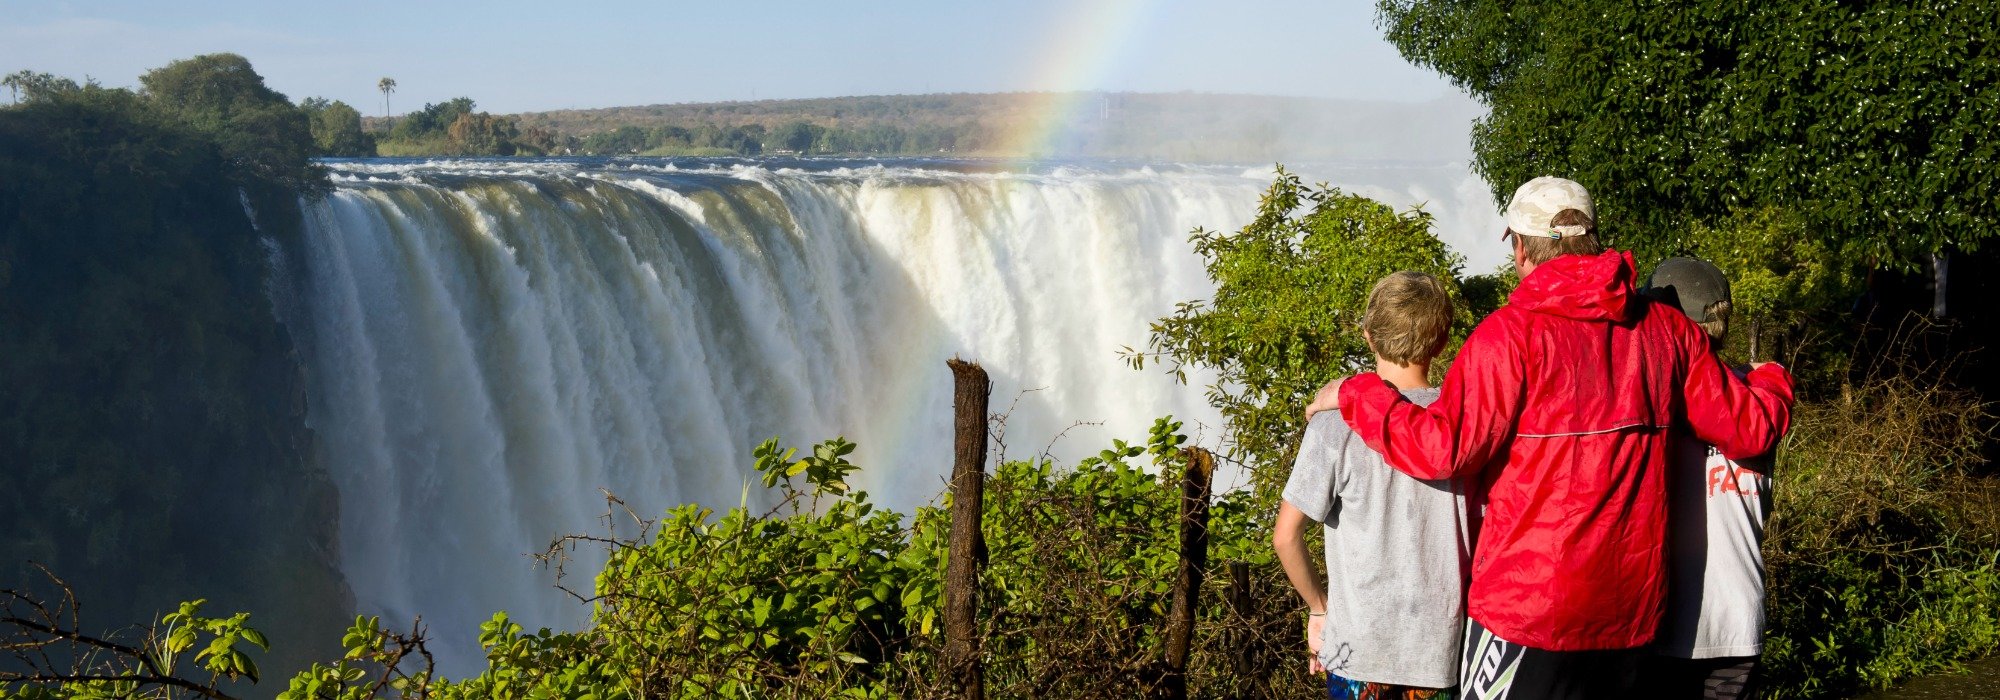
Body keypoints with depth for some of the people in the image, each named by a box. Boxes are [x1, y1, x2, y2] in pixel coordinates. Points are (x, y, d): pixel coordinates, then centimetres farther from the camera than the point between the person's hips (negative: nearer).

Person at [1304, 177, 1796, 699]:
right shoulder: (1668, 331, 3)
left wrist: (1354, 395, -4)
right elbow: (1749, 429, 8)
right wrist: (1773, 382, 31)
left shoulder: (1512, 331, -13)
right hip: (1633, 610, 6)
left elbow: (1442, 448, -19)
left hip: (1527, 605, -5)